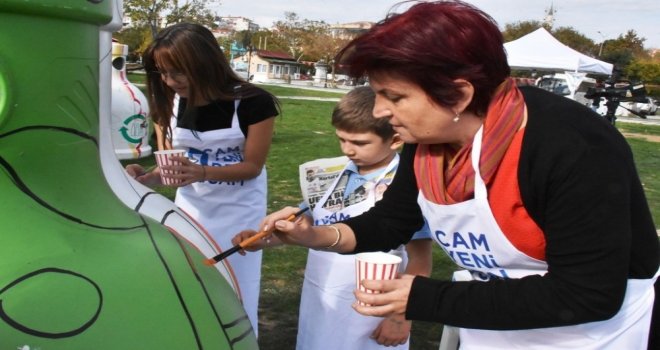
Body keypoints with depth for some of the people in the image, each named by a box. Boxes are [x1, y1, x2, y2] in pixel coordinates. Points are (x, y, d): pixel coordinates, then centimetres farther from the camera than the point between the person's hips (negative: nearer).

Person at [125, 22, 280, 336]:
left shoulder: (253, 103, -22)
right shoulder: (168, 104, -10)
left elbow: (252, 166, -18)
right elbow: (169, 165, -1)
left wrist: (202, 172, -35)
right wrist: (147, 177, -24)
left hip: (239, 212, -3)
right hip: (190, 208, 4)